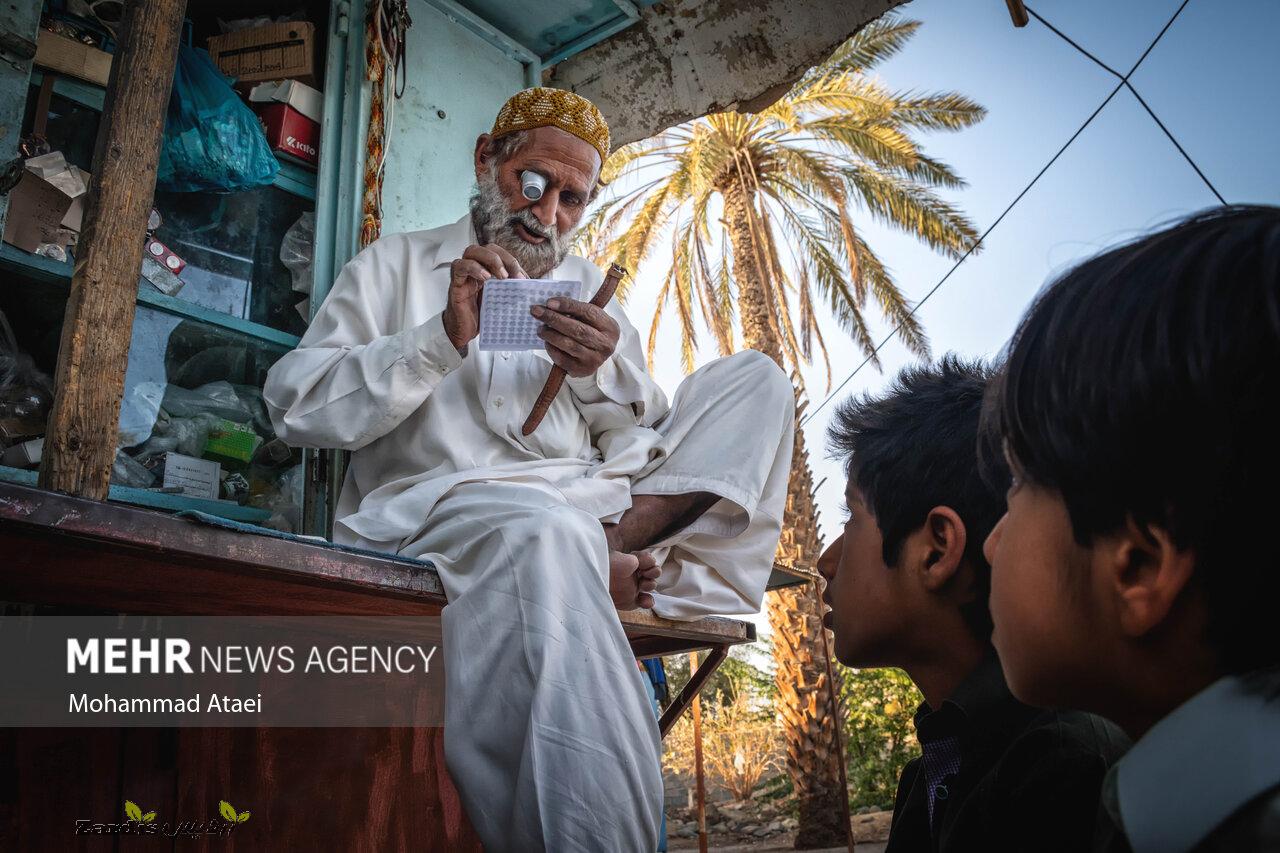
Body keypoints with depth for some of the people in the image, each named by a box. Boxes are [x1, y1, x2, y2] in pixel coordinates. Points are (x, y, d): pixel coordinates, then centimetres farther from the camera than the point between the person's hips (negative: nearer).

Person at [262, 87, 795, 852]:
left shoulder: (590, 294, 24)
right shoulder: (395, 266, 15)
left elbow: (641, 445, 14)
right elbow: (296, 407, 1)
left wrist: (601, 373, -9)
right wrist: (442, 338, -11)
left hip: (589, 507, 5)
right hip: (441, 508, -5)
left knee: (756, 379, -5)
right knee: (547, 531, -40)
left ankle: (610, 553, -25)